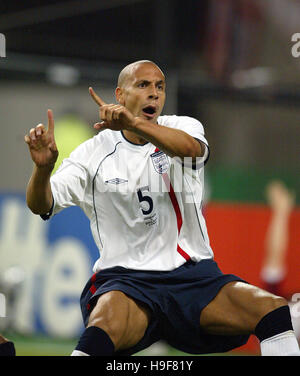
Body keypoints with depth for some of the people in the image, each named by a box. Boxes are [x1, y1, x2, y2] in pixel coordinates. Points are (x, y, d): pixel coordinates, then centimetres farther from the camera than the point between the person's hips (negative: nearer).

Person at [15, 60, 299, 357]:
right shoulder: (95, 152, 4)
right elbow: (40, 206, -4)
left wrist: (135, 123, -39)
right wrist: (43, 166, -27)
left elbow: (190, 147, -21)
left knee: (274, 309, -21)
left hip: (193, 274, 2)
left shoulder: (183, 127, 5)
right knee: (108, 319, -37)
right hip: (124, 280, -2)